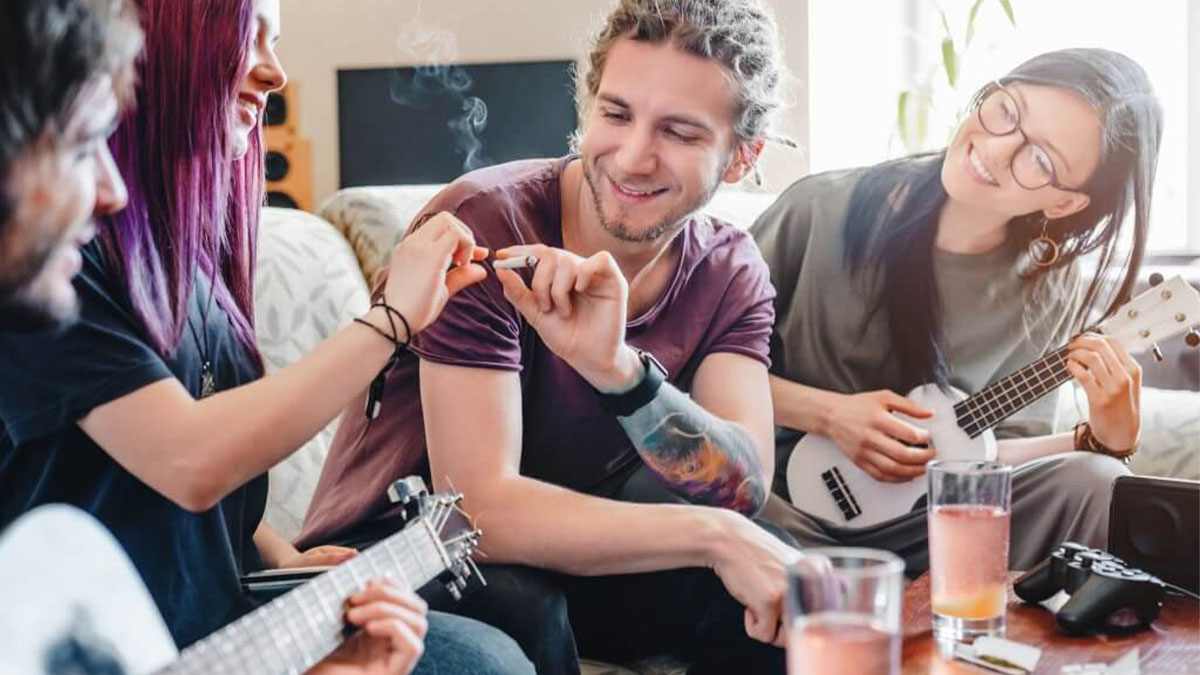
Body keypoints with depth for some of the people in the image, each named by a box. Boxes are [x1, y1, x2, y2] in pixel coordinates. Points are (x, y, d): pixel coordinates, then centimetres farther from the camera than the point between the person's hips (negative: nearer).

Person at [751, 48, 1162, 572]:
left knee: (1092, 483, -24)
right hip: (791, 500, -2)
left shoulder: (1054, 289, -5)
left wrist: (1105, 440, -18)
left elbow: (994, 454, -1)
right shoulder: (824, 210, -12)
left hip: (927, 519, 2)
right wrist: (829, 414, -17)